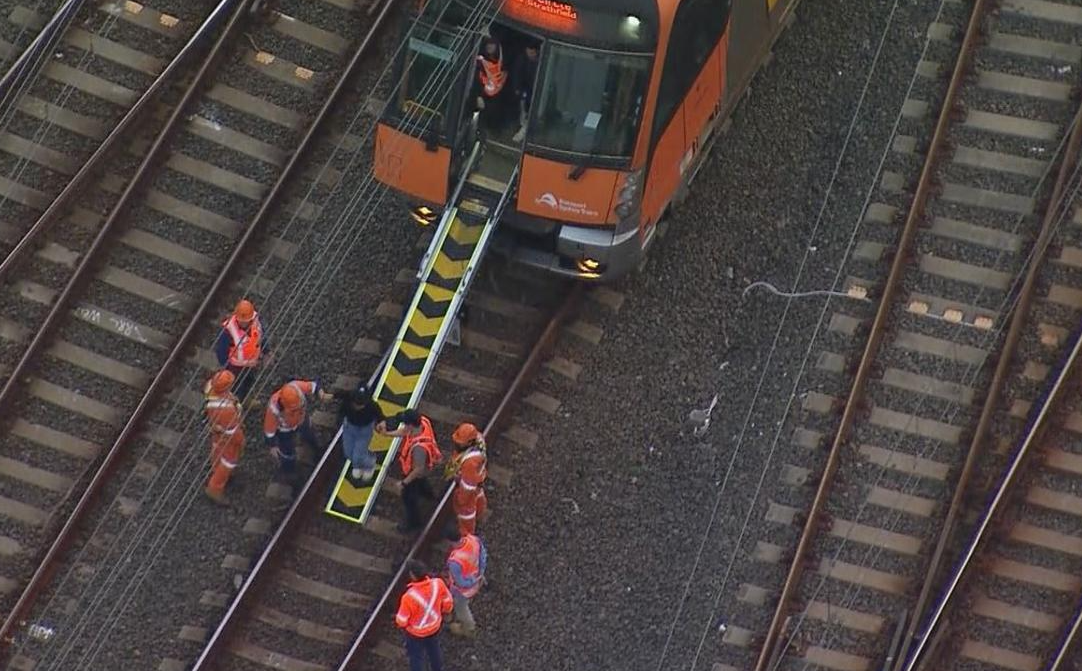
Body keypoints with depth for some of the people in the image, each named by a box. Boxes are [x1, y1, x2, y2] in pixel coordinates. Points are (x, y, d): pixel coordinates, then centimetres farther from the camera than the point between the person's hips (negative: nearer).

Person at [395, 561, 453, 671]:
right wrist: (442, 612, 13)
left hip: (416, 632, -4)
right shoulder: (438, 583, -29)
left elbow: (402, 621, -24)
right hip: (435, 627, 4)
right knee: (434, 650, 33)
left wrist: (398, 623, 0)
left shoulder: (409, 596, -41)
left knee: (416, 657, 23)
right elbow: (448, 603, -10)